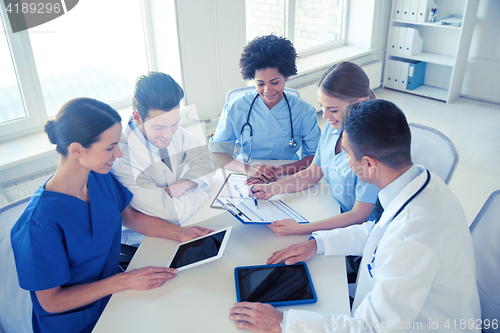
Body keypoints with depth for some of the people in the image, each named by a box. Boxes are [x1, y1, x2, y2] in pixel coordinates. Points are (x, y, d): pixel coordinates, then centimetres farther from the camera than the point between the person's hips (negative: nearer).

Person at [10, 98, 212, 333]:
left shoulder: (99, 177, -10)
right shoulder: (41, 220, -30)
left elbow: (129, 216, 7)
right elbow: (50, 301, -21)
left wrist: (179, 233, -7)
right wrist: (125, 281, -25)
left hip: (111, 287, 6)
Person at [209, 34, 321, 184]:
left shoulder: (305, 111, -5)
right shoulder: (235, 109, -4)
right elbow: (215, 152, -4)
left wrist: (279, 171, -24)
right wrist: (247, 169, -22)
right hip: (246, 182, -1)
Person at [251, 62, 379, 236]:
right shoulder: (333, 126, -4)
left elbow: (359, 215, -24)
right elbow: (313, 173, 8)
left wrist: (301, 229, -30)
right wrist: (272, 188, -6)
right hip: (334, 214, 6)